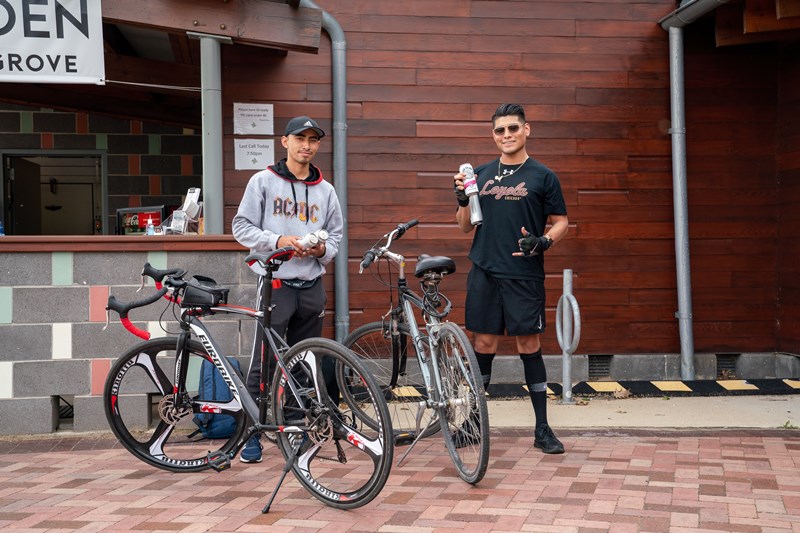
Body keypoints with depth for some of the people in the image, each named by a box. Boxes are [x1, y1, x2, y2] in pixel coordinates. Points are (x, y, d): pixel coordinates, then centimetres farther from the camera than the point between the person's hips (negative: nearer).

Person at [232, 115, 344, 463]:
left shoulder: (325, 191, 13)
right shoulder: (263, 181, 2)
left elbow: (336, 234, 17)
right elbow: (241, 227, -1)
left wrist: (321, 249, -5)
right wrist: (277, 240, -15)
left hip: (312, 287, 4)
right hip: (276, 283, -4)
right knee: (264, 362, -7)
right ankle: (251, 435, 1)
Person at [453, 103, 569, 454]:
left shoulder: (542, 176, 3)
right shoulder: (480, 174, 12)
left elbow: (561, 223, 5)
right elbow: (466, 226, 15)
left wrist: (543, 242, -15)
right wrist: (462, 199, -4)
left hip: (524, 274, -3)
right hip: (484, 272, 3)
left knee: (529, 346, -1)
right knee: (483, 344, 7)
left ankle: (542, 429, 7)